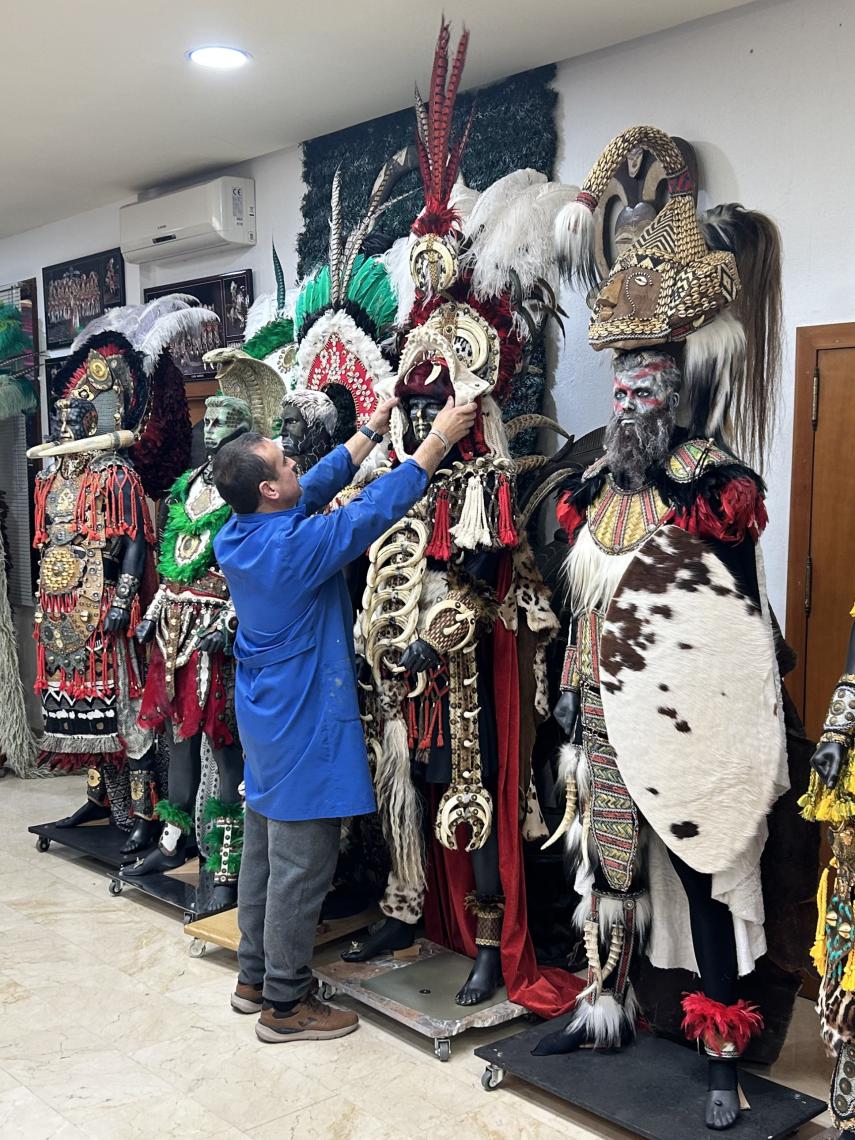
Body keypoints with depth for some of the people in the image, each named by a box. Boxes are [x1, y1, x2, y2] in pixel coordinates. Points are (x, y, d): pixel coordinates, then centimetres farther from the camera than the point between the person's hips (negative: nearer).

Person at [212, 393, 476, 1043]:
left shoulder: (236, 537, 2)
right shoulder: (295, 546, -23)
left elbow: (319, 487, 12)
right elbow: (378, 508, -18)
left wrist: (370, 433, 16)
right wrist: (440, 439, -11)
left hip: (264, 717, 10)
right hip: (304, 725, -9)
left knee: (264, 852, 18)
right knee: (302, 867, 1)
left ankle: (255, 977, 31)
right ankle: (285, 1005, 12)